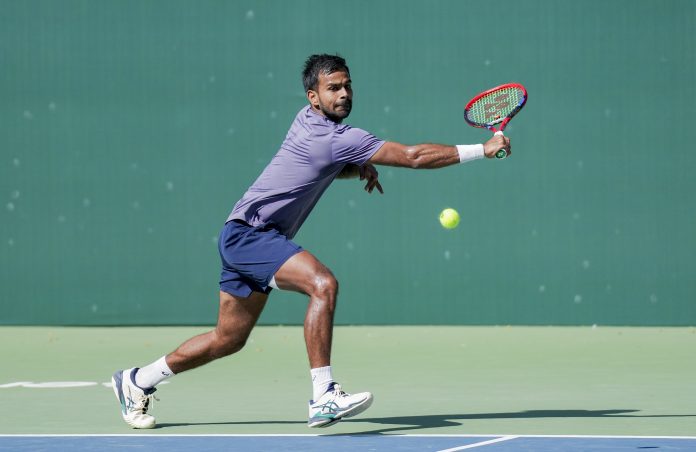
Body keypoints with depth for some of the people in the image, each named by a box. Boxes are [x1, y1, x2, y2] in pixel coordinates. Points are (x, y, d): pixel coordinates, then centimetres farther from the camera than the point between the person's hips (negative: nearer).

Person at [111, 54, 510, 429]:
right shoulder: (337, 137, -21)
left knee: (229, 339, 16)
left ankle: (137, 381, 31)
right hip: (249, 233, -10)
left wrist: (360, 167, 5)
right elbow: (414, 156, -21)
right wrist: (483, 150, -18)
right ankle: (324, 398, -32)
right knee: (323, 284, -29)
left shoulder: (310, 123, 8)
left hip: (245, 238, 10)